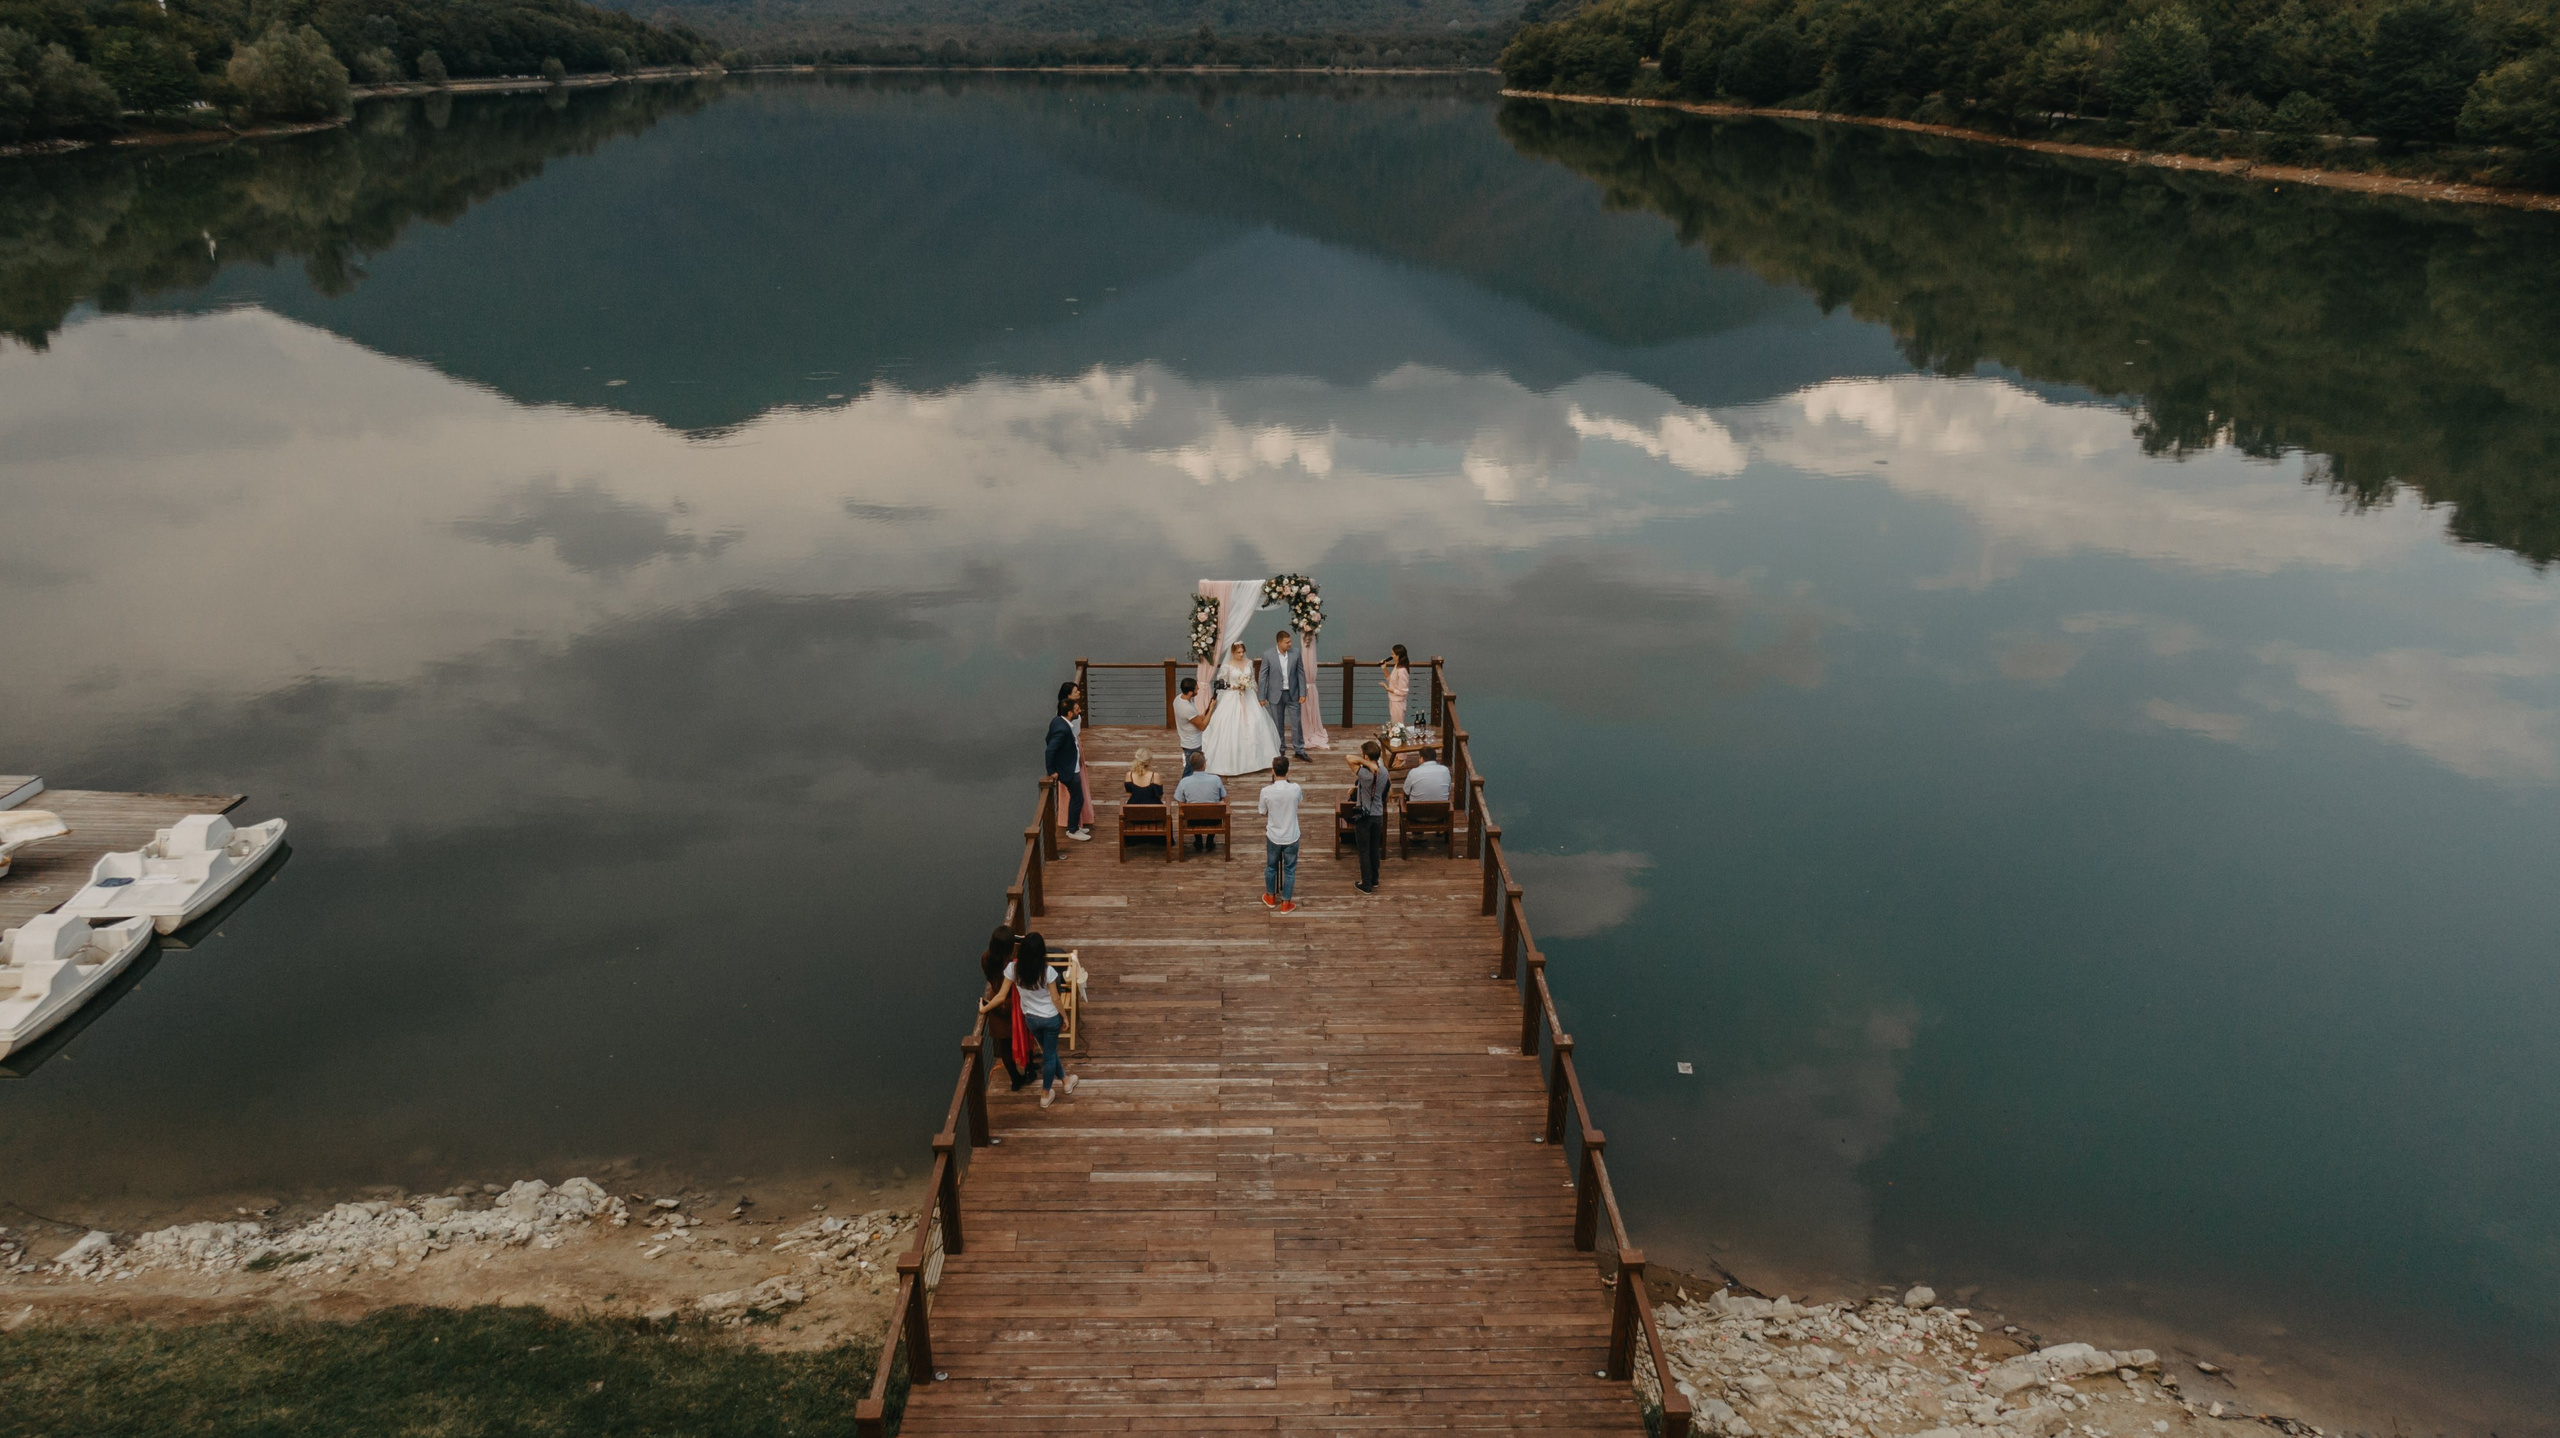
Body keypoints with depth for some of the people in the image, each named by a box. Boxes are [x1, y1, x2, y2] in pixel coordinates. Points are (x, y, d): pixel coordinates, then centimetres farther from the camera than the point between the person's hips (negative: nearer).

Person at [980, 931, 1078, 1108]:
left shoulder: (1014, 969, -19)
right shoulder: (1047, 971, -26)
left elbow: (1001, 996, -12)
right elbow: (1055, 998, -15)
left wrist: (983, 1009, 4)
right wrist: (1064, 1016, 1)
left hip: (1030, 1018, 3)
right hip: (1050, 1018, -3)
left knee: (1049, 1051, 26)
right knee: (1049, 1054, 17)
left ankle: (1065, 1080, 47)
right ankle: (1045, 1095, 31)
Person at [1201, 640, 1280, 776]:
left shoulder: (1249, 663, 5)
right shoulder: (1227, 666, -8)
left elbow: (1253, 680, 13)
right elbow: (1222, 685, -4)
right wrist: (1236, 687, -17)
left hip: (1248, 699, 4)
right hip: (1232, 699, -4)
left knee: (1254, 726, 2)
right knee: (1232, 729, -6)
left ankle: (1252, 759, 14)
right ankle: (1233, 760, 2)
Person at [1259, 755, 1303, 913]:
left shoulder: (1266, 791, -19)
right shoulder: (1295, 789, -18)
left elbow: (1263, 812, -2)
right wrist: (1286, 781, 12)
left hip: (1273, 837, 1)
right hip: (1291, 837, 0)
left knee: (1271, 867, 23)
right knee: (1289, 870, 15)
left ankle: (1271, 898, 38)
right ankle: (1286, 903, 23)